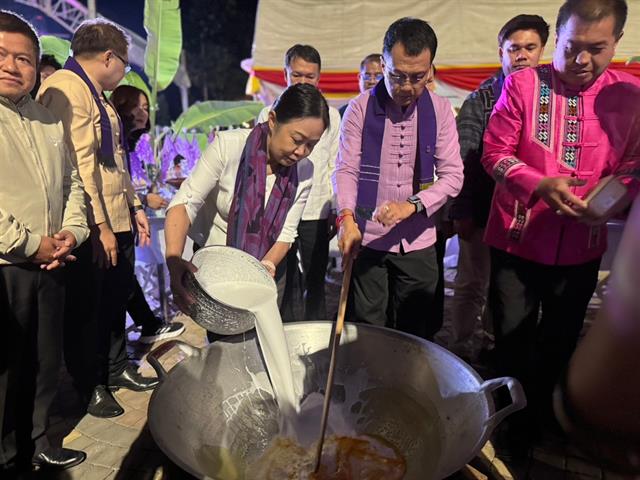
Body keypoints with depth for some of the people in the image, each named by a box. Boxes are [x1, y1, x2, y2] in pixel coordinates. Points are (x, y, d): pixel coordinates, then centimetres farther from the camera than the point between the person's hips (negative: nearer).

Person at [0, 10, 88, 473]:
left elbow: (72, 181, 15)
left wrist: (72, 231, -1)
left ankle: (37, 442, 37)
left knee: (46, 362, 17)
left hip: (49, 265, 6)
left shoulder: (49, 121, 11)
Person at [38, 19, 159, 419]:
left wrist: (135, 207, 16)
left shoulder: (99, 96, 18)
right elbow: (78, 164, -22)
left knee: (117, 299, 19)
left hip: (118, 221, 10)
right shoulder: (67, 89, -14)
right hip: (94, 228, -10)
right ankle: (89, 385, 23)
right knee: (86, 308, 6)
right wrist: (100, 226, -23)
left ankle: (116, 368, 36)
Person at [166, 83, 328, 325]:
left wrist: (267, 265, -28)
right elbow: (185, 203, -28)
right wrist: (174, 261, -43)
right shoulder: (228, 145, -25)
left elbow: (286, 232, -10)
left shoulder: (304, 171, -15)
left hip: (264, 265, 3)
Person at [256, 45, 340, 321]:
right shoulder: (269, 115, 6)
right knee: (282, 285, 6)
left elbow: (335, 168, 8)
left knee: (316, 285, 8)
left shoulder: (331, 116, 8)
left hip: (317, 213, 1)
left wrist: (336, 211, 2)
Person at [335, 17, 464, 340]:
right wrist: (346, 217, -19)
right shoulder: (360, 108, -1)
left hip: (419, 243, 2)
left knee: (415, 333, 12)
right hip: (367, 240, -1)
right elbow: (346, 169, -3)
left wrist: (413, 205, -18)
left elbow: (453, 175, -2)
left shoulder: (440, 111, 2)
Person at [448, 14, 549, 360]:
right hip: (483, 211, -2)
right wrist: (461, 212, -13)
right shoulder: (481, 99, -1)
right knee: (473, 286, 8)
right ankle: (462, 348, 24)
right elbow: (463, 160, -7)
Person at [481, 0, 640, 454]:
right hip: (517, 241, -2)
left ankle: (538, 423, 46)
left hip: (581, 247, 3)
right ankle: (509, 427, 37)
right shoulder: (523, 83, -6)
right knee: (512, 345, 12)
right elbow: (494, 152, -8)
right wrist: (540, 185, -25)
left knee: (558, 346, 21)